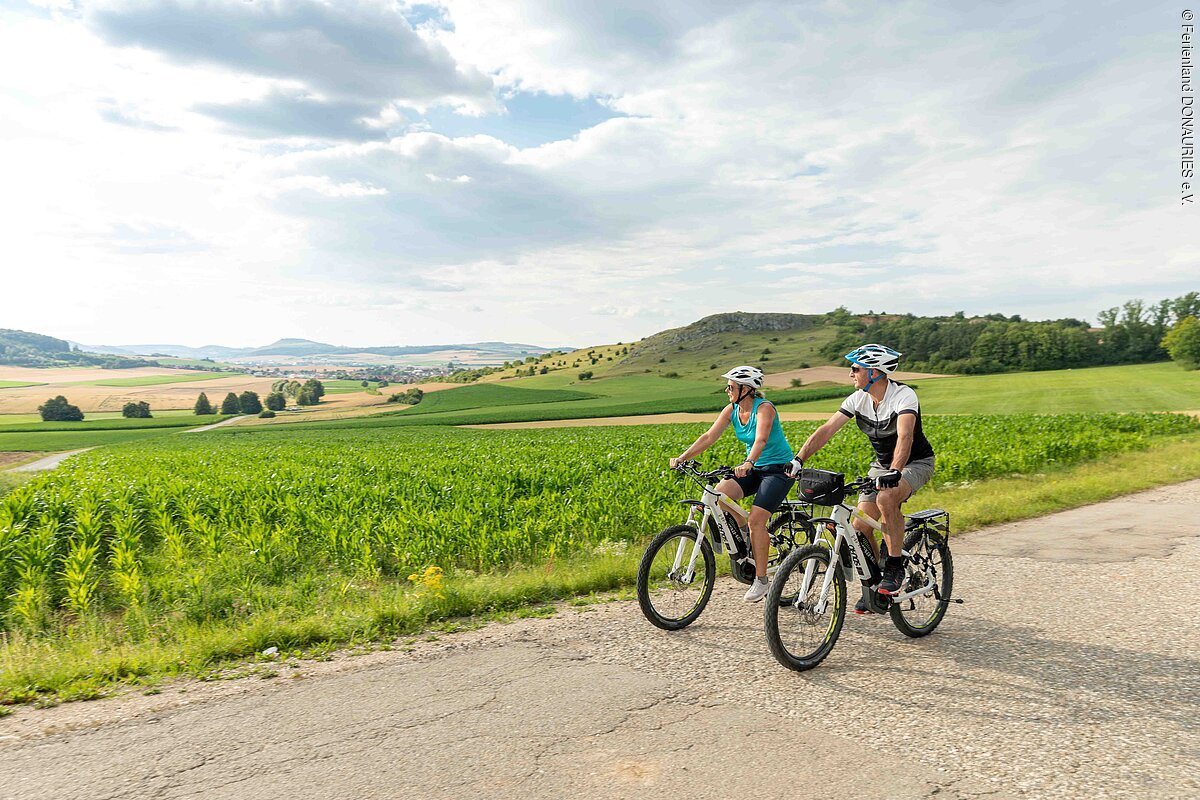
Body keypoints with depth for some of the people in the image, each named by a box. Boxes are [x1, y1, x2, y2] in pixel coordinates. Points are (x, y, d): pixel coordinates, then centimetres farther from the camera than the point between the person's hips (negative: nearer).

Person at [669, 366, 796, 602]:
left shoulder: (764, 408, -21)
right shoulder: (731, 410, -1)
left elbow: (761, 440, -37)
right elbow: (709, 436, -8)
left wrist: (748, 463, -55)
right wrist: (683, 457, -19)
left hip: (779, 469, -6)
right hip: (754, 468, 6)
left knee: (756, 519, -20)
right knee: (718, 492, -18)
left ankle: (761, 579, -6)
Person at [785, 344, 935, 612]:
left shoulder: (904, 395, -26)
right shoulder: (858, 399, -8)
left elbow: (905, 436, -41)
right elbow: (826, 430, -14)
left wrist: (894, 472, -56)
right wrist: (799, 459, -25)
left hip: (916, 462, -6)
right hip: (882, 464, 6)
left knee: (886, 498, -36)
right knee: (860, 525, -8)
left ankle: (895, 568, -19)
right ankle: (873, 583, 13)